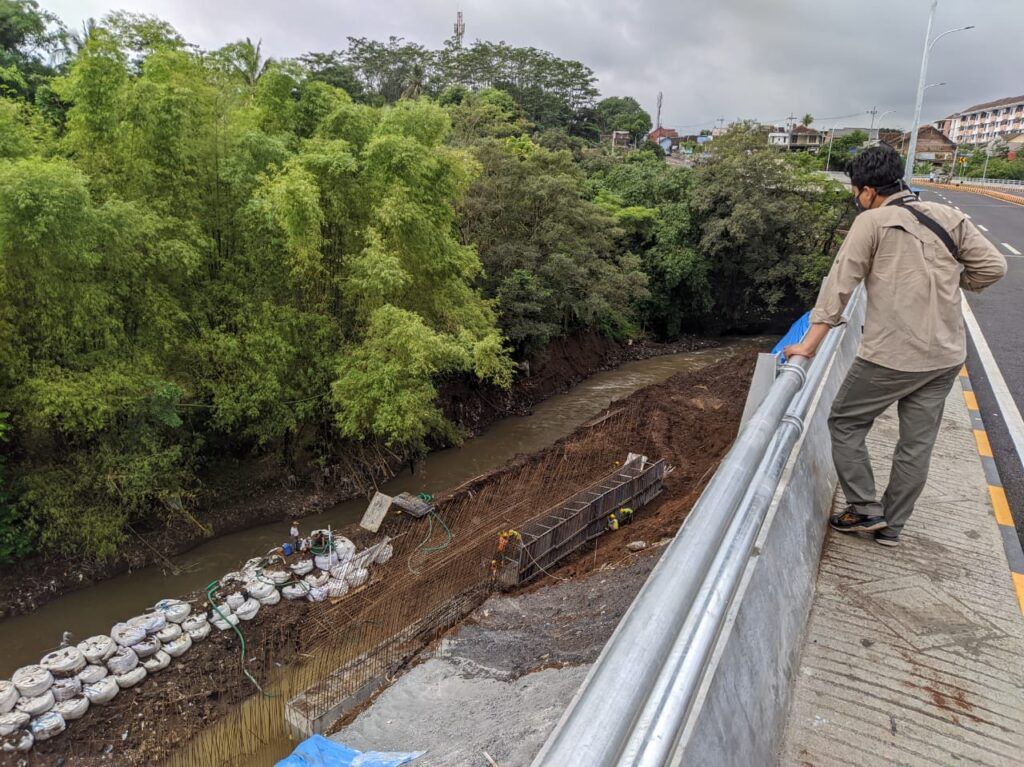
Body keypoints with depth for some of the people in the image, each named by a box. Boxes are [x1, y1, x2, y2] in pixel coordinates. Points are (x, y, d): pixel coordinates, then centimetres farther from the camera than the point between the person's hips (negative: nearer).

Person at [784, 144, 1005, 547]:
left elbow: (839, 286, -11)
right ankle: (891, 526, 24)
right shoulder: (949, 217, 8)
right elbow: (993, 265, 3)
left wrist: (808, 345, -11)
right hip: (946, 356, 6)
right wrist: (947, 283, 19)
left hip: (891, 355, -6)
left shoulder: (872, 222, -6)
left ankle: (866, 510, 15)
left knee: (845, 423, 13)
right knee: (917, 444, 13)